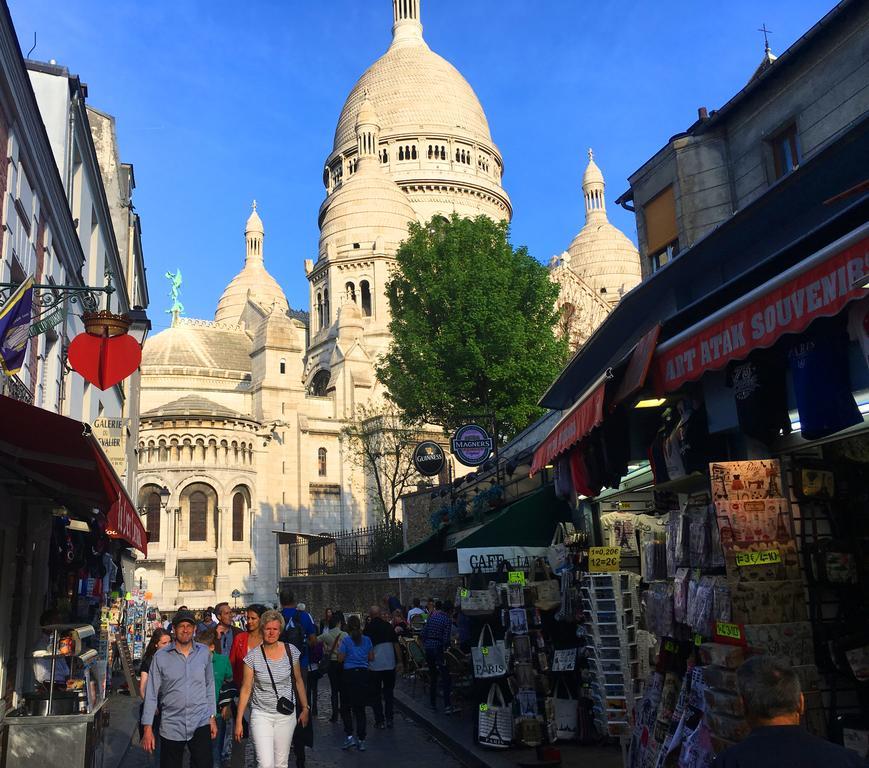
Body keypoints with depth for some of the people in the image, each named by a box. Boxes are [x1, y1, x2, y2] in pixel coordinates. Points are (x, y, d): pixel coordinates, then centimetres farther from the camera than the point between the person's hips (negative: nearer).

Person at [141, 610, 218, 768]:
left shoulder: (204, 653, 2)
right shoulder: (161, 656, -4)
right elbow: (151, 693, -2)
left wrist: (213, 717, 9)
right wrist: (147, 728, -4)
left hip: (201, 723, 1)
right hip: (171, 726, -1)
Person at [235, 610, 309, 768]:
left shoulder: (291, 651, -3)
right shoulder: (253, 656, -8)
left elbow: (298, 681, 9)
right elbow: (246, 689, -3)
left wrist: (305, 708, 10)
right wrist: (238, 721, -2)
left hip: (286, 715, 2)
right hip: (261, 715, -2)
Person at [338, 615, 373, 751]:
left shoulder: (346, 640, -8)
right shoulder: (367, 640, 3)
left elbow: (340, 659, -7)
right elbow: (371, 657, 8)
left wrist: (338, 649, 10)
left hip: (349, 674, -3)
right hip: (363, 674, 4)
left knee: (345, 707, 8)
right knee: (360, 708, 9)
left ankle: (349, 736, -2)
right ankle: (361, 740, 9)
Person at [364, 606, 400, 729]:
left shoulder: (369, 628, -7)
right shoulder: (388, 626, 2)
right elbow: (396, 643, 5)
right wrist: (399, 659, 11)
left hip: (375, 665, -3)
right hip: (390, 664, 3)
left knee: (376, 694, 8)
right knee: (388, 692, 13)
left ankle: (379, 721, 8)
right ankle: (389, 720, 13)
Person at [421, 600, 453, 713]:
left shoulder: (431, 617, 10)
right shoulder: (447, 620, -7)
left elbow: (424, 633, 8)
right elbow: (446, 638, -15)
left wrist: (425, 645, 15)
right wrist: (446, 648, -2)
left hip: (428, 648, 6)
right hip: (439, 648, -6)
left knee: (432, 675, 17)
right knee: (445, 677, -3)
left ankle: (433, 703, 22)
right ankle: (446, 706, -11)